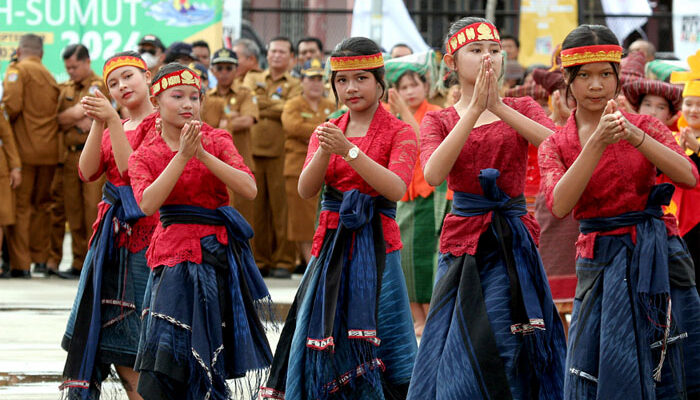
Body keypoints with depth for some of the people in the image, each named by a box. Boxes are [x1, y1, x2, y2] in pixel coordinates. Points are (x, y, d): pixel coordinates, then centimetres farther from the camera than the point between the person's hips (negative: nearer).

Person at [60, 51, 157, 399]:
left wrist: (112, 120, -18)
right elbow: (88, 171, 3)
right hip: (111, 231, 8)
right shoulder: (113, 128, 18)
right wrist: (97, 124, -7)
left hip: (143, 230, -8)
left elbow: (131, 170, -16)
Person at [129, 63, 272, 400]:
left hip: (219, 254, 0)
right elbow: (147, 204, -15)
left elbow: (249, 189, -10)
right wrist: (182, 157, -20)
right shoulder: (144, 156, 5)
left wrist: (203, 155, -18)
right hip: (173, 255, 0)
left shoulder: (217, 141, 4)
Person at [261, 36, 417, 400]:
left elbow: (396, 188, -17)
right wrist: (324, 152, -19)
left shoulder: (399, 133, 0)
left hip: (375, 245, -4)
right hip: (331, 244, 4)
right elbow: (305, 190, 0)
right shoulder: (327, 132, 13)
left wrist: (349, 151, -25)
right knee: (320, 338, 2)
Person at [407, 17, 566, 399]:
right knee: (451, 351, 0)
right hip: (461, 244, 1)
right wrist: (474, 110, -19)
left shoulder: (521, 109, 8)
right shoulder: (438, 121, 8)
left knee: (498, 351, -8)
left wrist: (499, 107, -21)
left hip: (512, 243, -1)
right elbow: (433, 174, -14)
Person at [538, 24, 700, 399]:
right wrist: (598, 143, -23)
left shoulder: (643, 125, 4)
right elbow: (559, 205, -15)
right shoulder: (555, 145, 5)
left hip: (659, 260, 0)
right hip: (601, 266, 0)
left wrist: (633, 135, -24)